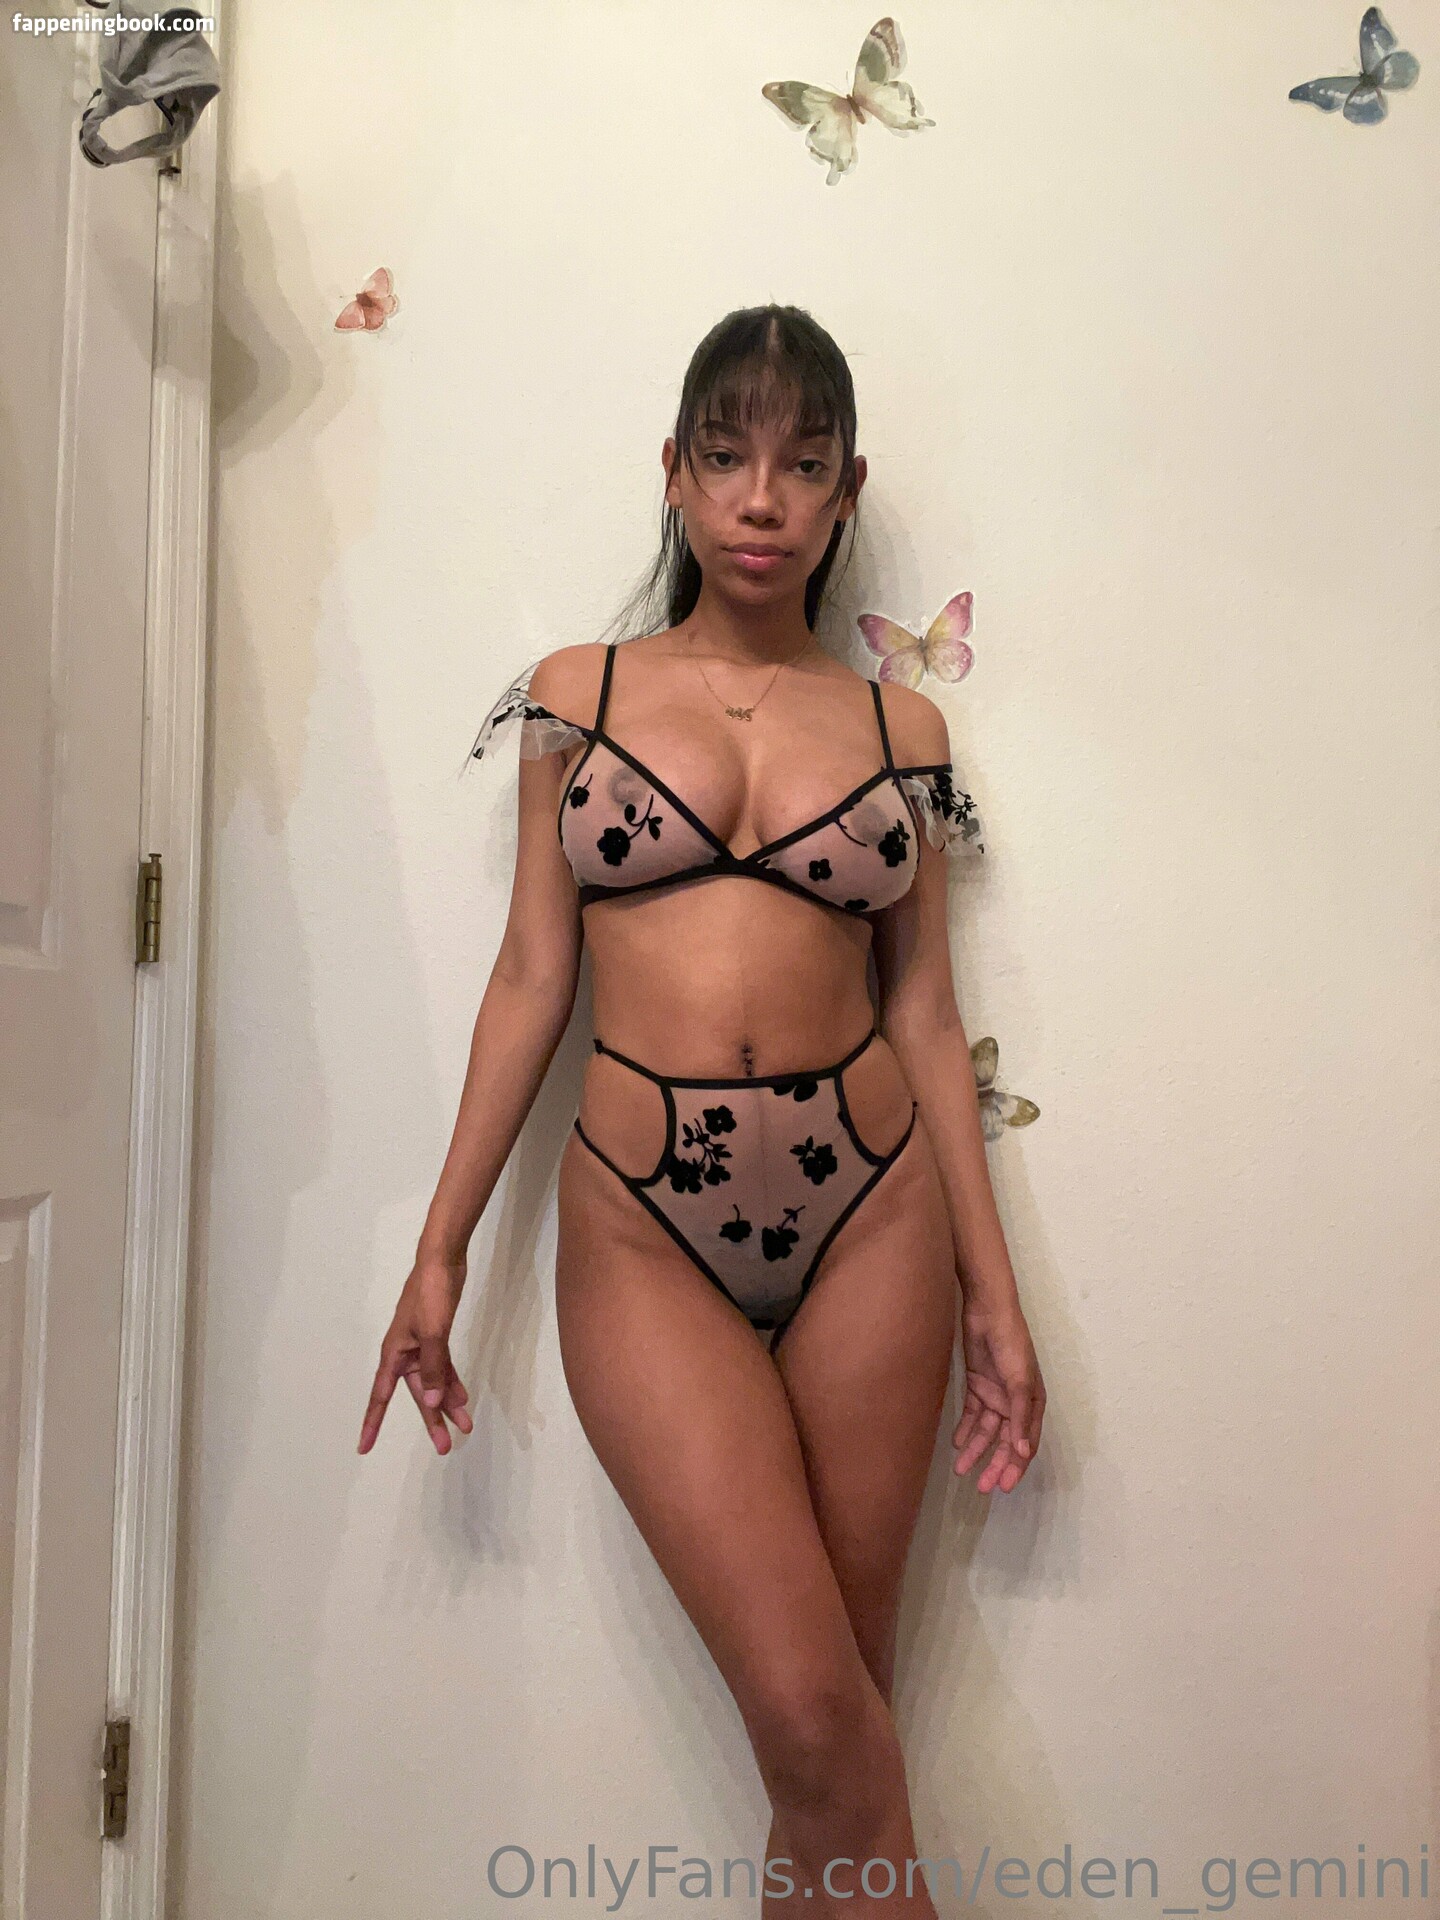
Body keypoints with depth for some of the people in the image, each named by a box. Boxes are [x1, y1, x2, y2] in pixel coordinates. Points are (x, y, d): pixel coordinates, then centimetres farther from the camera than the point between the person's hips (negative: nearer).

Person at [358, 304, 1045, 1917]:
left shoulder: (898, 728, 8)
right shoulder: (576, 693, 6)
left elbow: (923, 1011, 7)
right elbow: (532, 975, 5)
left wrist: (992, 1290, 6)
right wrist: (441, 1247, 4)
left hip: (869, 1211, 2)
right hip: (644, 1228, -1)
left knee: (835, 1711, 10)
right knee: (810, 1710, -8)